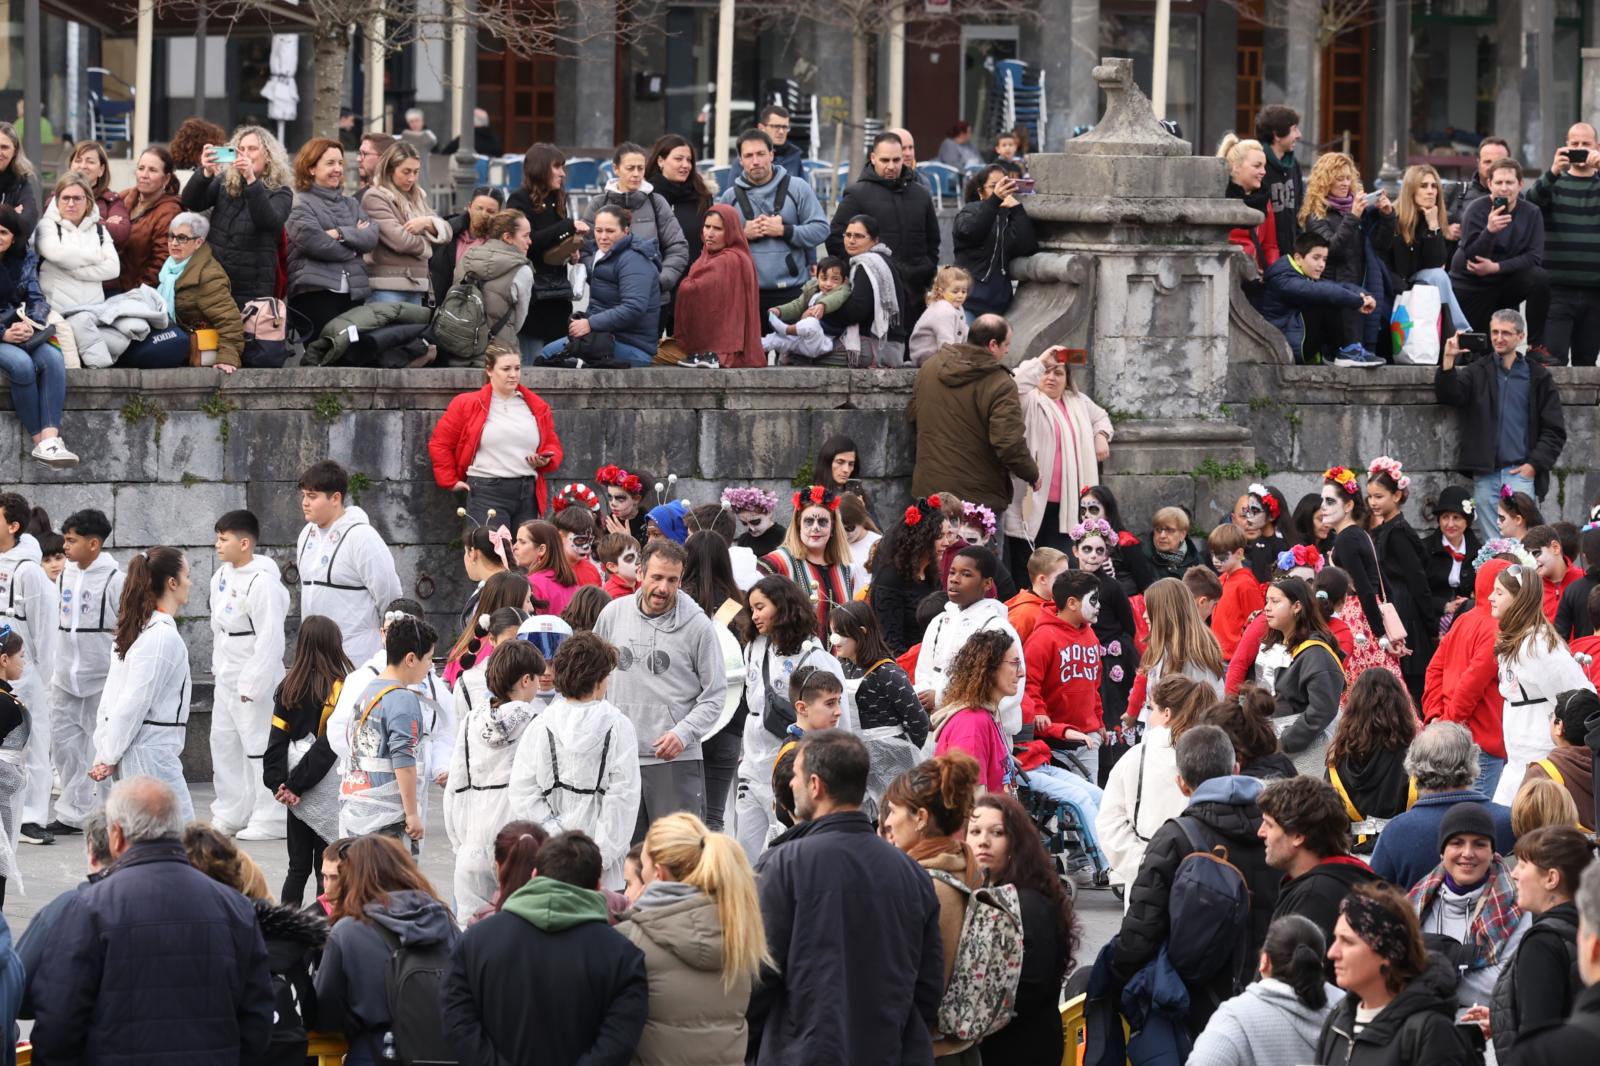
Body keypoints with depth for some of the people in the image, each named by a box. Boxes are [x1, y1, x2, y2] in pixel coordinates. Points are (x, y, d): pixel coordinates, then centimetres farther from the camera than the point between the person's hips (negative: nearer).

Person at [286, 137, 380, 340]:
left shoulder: (351, 204, 20)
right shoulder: (300, 205, 0)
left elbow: (371, 236, 6)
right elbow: (313, 240, -14)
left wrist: (341, 234, -10)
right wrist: (354, 238, -1)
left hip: (355, 291, 6)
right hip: (315, 293, -6)